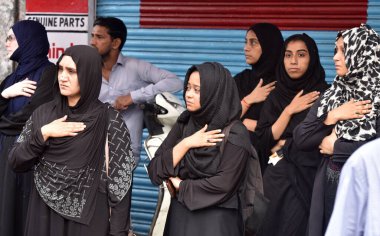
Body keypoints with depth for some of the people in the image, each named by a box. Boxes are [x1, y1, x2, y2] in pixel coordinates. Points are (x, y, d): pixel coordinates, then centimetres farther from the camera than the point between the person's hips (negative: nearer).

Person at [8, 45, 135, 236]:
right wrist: (43, 134, -13)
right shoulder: (43, 113, 1)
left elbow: (120, 181, -11)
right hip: (44, 216, 4)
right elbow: (15, 162, 1)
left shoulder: (109, 120, -11)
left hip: (89, 219, -3)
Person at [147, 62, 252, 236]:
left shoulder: (235, 134, -13)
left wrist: (181, 185, -8)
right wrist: (186, 144, -14)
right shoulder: (184, 124, 2)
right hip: (178, 217, 5)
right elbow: (154, 171, -3)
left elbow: (223, 186, -20)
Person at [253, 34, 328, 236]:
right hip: (276, 177, 4)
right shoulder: (276, 96, 9)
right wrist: (289, 110, -9)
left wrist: (283, 146, -2)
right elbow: (263, 141, 0)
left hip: (307, 179, -4)